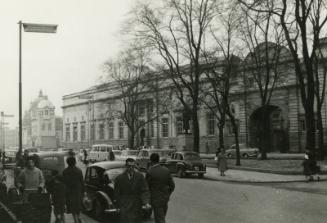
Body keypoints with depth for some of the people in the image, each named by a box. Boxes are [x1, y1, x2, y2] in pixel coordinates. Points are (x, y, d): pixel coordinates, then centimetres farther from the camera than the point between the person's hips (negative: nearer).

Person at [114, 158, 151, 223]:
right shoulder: (119, 178, -3)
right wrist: (120, 205, 2)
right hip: (125, 208, -2)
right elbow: (117, 194, 4)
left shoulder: (140, 176, -2)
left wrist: (146, 203, -20)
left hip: (137, 208, 2)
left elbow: (145, 191, -6)